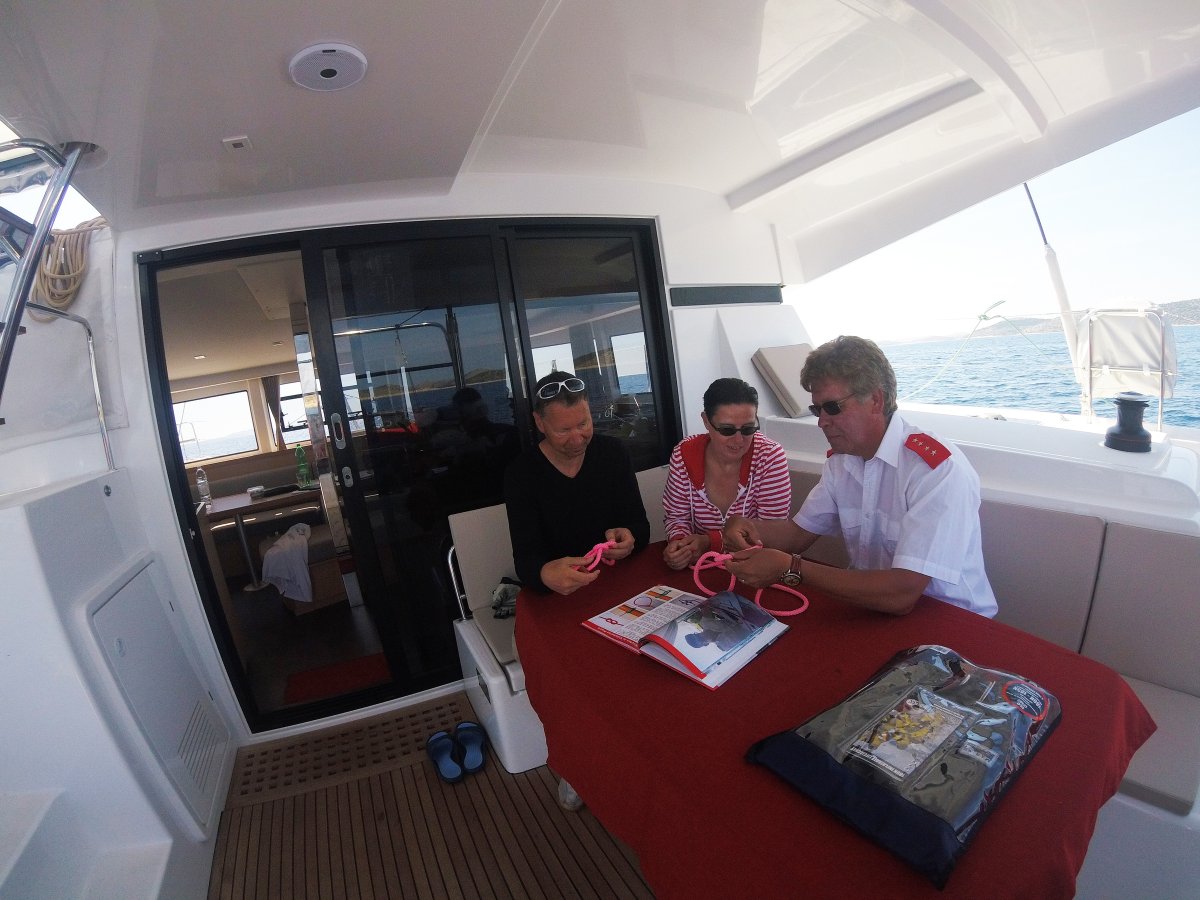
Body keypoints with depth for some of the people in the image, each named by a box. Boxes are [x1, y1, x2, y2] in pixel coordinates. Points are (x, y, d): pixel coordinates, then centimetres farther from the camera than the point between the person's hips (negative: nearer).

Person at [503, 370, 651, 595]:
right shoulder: (520, 474, -9)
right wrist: (545, 574, -39)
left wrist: (630, 538, -23)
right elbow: (526, 558, -15)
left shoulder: (614, 452, -1)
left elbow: (640, 525, 1)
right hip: (560, 594, 1)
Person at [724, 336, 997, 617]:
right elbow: (798, 533, 9)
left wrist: (790, 568, -28)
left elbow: (901, 595, -29)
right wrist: (749, 528, -12)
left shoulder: (938, 468, -22)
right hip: (872, 602, 6)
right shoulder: (840, 460, 2)